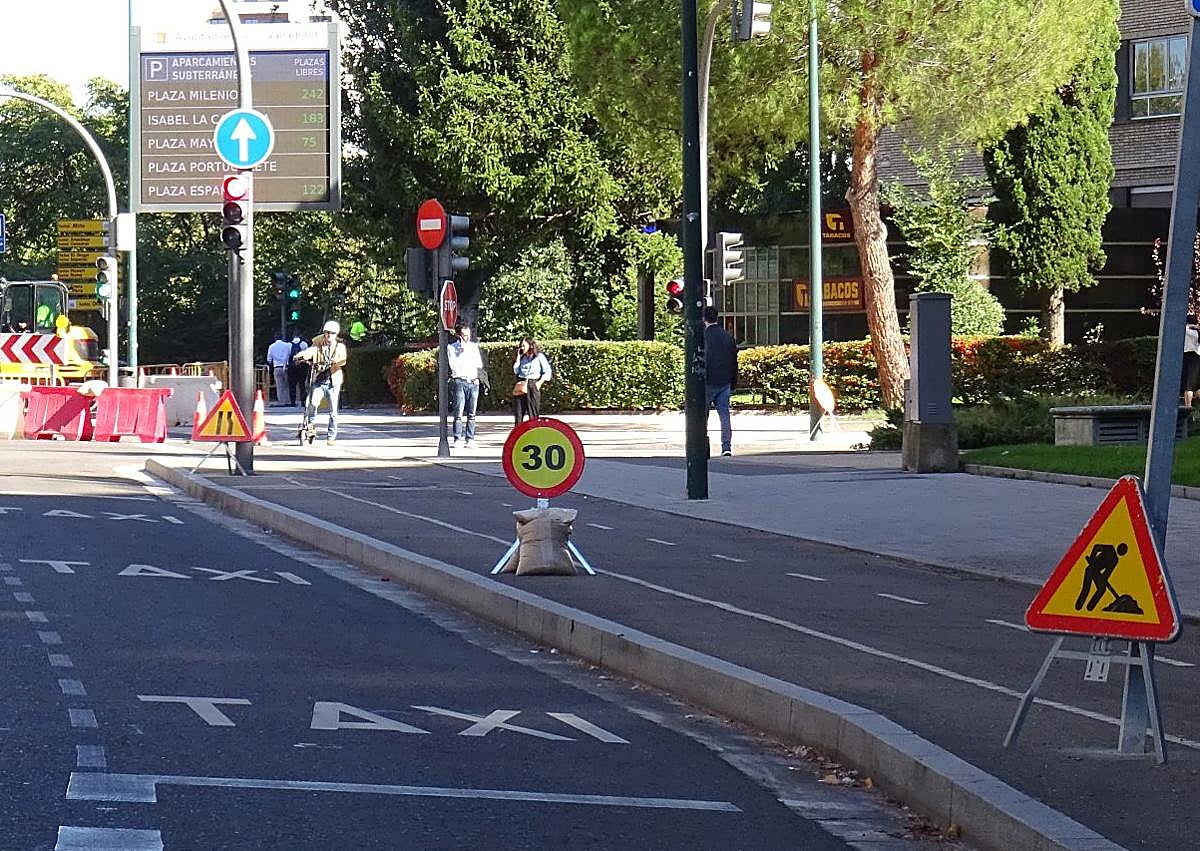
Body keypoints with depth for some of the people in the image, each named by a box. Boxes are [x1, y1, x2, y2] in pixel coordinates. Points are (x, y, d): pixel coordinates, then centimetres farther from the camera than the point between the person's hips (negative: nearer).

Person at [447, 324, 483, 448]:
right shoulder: (451, 347, 7)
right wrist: (461, 352, -4)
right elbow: (453, 365, -4)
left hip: (473, 382, 3)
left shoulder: (474, 347, 17)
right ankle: (457, 439, -7)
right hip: (459, 382, -3)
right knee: (459, 412, -9)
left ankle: (470, 439, 1)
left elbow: (479, 365, 17)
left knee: (471, 413, 0)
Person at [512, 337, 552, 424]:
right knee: (518, 412, 1)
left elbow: (547, 371, -1)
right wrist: (518, 357, 8)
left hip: (533, 385, -5)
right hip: (521, 386, 5)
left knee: (533, 414, -4)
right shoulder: (523, 358, 17)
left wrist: (540, 382, -10)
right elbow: (516, 371, 11)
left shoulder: (539, 356, 2)